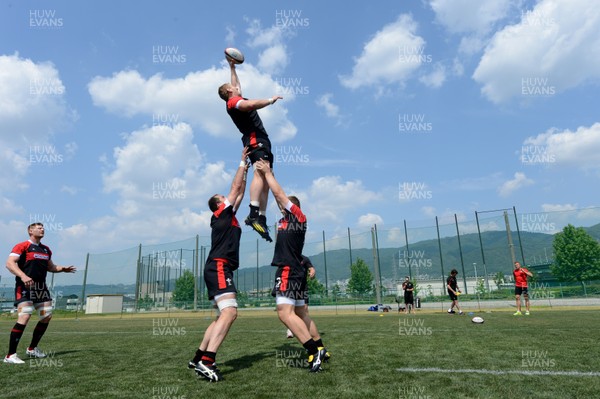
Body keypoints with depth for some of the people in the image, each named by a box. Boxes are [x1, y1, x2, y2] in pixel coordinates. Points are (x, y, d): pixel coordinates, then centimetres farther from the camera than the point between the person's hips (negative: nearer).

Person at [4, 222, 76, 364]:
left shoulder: (46, 249, 15)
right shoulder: (22, 246, -6)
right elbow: (9, 263, -17)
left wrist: (62, 269, 8)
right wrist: (23, 276, -31)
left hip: (41, 287, 8)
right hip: (25, 287, -7)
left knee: (47, 316, 7)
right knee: (24, 318, -17)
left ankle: (32, 349, 23)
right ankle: (10, 355, -6)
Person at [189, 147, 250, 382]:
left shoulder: (227, 217, 23)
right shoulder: (221, 213, 2)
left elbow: (240, 193, 30)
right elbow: (235, 187, 5)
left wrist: (245, 171, 32)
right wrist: (242, 163, 14)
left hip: (219, 269, 10)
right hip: (219, 268, -10)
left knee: (223, 316, 11)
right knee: (230, 312, -22)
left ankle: (198, 358, 11)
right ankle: (206, 361, -28)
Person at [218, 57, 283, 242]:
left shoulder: (236, 101, 29)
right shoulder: (233, 101, 0)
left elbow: (237, 85, 49)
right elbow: (251, 104, -22)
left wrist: (232, 67, 54)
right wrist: (271, 100, -12)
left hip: (261, 142, 10)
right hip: (256, 140, -10)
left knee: (265, 179, 1)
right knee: (260, 173, -28)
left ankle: (262, 219, -5)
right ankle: (254, 214, -42)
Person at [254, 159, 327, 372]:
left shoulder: (298, 216, -4)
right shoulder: (285, 220, 18)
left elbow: (279, 193, -7)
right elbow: (277, 195, 25)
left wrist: (267, 173, 3)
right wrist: (268, 174, 26)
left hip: (289, 271, -10)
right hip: (294, 271, 10)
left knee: (285, 313, -17)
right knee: (300, 313, 13)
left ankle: (314, 350, -17)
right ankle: (319, 349, 20)